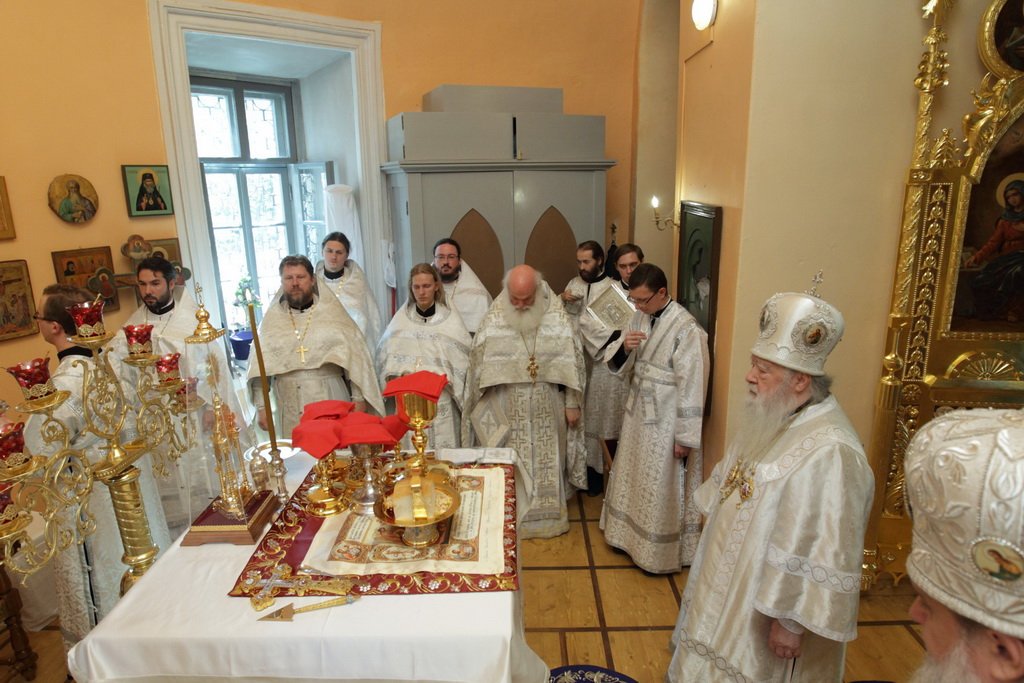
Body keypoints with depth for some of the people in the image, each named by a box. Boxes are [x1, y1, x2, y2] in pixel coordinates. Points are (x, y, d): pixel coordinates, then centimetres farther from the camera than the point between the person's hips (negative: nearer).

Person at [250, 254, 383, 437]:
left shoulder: (331, 309, 1)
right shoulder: (272, 317, 6)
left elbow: (355, 355, -1)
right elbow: (259, 364, 7)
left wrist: (358, 398, -5)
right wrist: (261, 405, 1)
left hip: (331, 404, -1)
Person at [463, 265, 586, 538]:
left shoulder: (558, 318, -8)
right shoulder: (492, 321, -8)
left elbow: (572, 362, -2)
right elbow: (478, 367, -1)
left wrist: (572, 403, -2)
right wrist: (482, 411, 0)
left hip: (546, 411, 1)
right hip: (506, 411, 0)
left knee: (546, 464, 14)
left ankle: (548, 517, 33)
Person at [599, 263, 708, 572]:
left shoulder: (686, 329, -22)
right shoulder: (640, 317, 0)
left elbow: (692, 386, -20)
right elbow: (617, 363, 6)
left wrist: (686, 437, -17)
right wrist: (623, 346, -18)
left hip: (665, 423, -7)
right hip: (638, 414, 7)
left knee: (661, 489, 9)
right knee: (634, 479, 22)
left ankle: (661, 553, 29)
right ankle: (630, 535, 42)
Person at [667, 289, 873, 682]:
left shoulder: (829, 453, -32)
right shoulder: (774, 420, -3)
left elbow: (829, 557, -28)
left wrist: (793, 622, -21)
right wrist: (714, 534, 20)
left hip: (765, 613, -8)